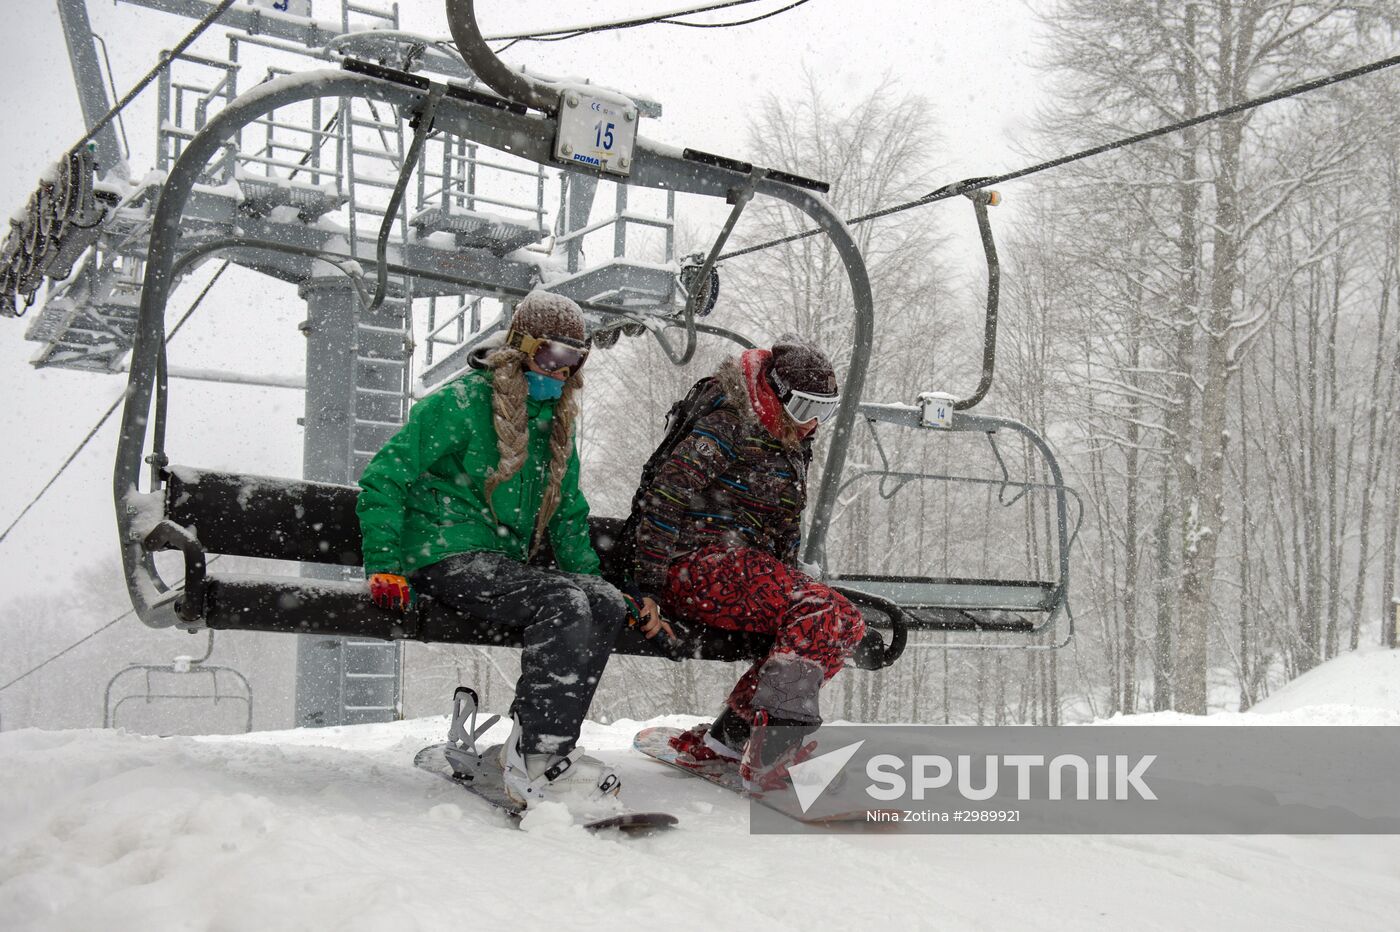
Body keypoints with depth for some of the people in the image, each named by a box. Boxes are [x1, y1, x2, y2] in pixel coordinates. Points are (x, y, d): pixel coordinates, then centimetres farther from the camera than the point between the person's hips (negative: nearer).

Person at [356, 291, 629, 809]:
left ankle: (534, 744, -20)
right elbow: (383, 479, -9)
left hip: (505, 563, 8)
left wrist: (590, 578, 10)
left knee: (606, 602, -18)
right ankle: (538, 763, -28)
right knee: (562, 602, -30)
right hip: (446, 558, -7)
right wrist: (384, 566, -17)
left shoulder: (556, 425, 17)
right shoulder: (463, 403, -7)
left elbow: (567, 515, 25)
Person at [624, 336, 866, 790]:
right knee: (823, 612, -24)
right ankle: (776, 729, -37)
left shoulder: (792, 446, 16)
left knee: (846, 624, -2)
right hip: (697, 564, -9)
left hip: (749, 568, 9)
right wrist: (647, 587, -20)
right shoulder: (728, 429, -12)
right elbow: (662, 501, -17)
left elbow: (785, 527, 27)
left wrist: (789, 584, 21)